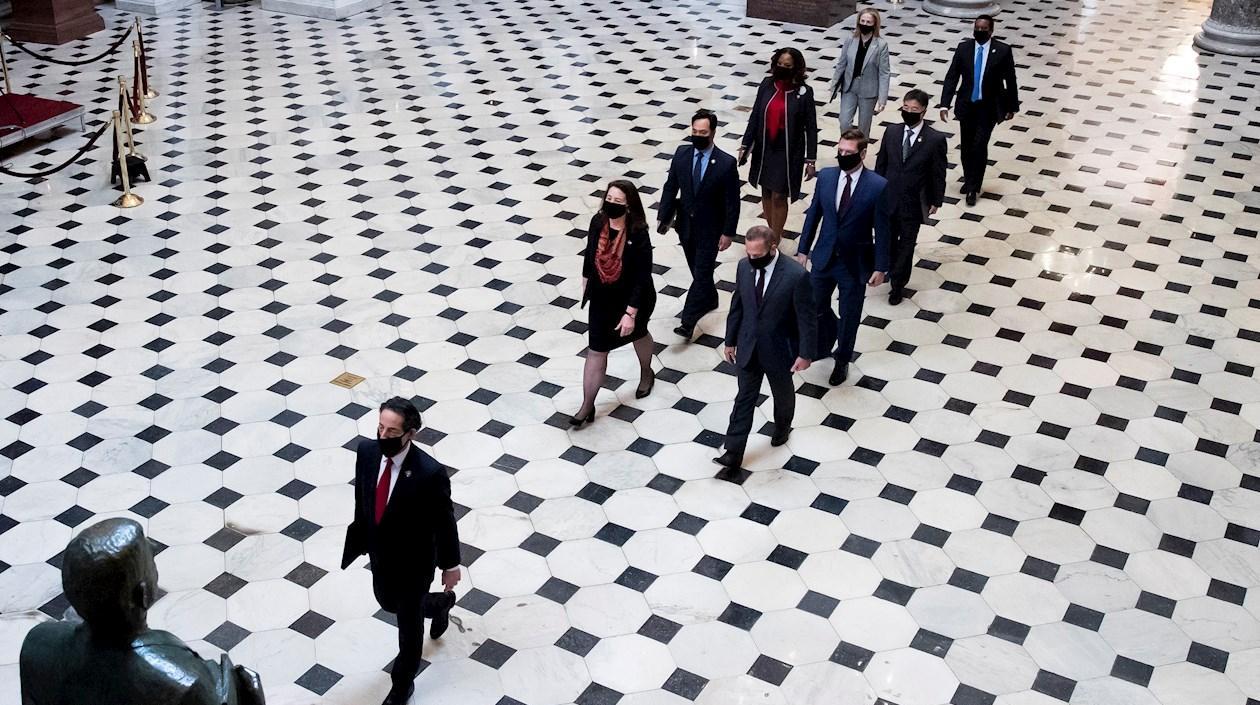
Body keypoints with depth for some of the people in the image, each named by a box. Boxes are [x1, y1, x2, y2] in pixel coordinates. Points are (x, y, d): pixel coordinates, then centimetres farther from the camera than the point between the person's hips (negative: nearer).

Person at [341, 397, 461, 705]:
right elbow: (362, 498, 0)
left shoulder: (430, 473, -34)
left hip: (413, 563, -6)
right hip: (379, 554, 6)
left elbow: (445, 522, -19)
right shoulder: (366, 450, -18)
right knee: (389, 604, 31)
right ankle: (440, 604, 61)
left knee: (409, 623, 16)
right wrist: (359, 539, 10)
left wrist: (450, 565, -8)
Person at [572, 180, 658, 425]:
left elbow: (643, 276, -24)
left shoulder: (638, 234, -28)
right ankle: (587, 405, 15)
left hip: (632, 299, -3)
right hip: (602, 298, 3)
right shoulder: (598, 222, -15)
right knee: (596, 350, 6)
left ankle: (646, 373, 57)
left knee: (638, 334, 27)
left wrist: (631, 313, -24)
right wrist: (586, 283, 16)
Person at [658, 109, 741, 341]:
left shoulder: (726, 163, -18)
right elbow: (670, 187, 2)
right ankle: (709, 299, 45)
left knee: (702, 273, -4)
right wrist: (664, 218, -2)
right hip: (686, 225, 5)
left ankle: (687, 322, -1)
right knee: (697, 270, 21)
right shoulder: (681, 154, -6)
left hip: (710, 229, -5)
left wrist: (728, 233, -11)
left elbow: (732, 201, -12)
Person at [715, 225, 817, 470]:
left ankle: (782, 429, 51)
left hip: (779, 350, -3)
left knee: (783, 395, 22)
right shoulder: (744, 267, -10)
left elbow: (807, 318, -16)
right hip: (748, 348, 3)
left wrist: (804, 354, -12)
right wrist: (730, 340, 10)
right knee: (744, 399, 9)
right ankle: (733, 454, 14)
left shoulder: (796, 275, -25)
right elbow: (737, 305, 4)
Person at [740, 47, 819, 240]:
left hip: (788, 152, -4)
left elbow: (811, 128, -8)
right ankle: (773, 232, 34)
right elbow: (755, 117, 4)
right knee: (766, 192, 15)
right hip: (764, 149, 4)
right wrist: (745, 146, 1)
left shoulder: (804, 92, -12)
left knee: (779, 196, -1)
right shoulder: (767, 85, -3)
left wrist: (810, 160, -10)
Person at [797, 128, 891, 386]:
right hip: (823, 257, 3)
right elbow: (813, 215, 4)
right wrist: (803, 249, 6)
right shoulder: (825, 176, -6)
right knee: (815, 306, 16)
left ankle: (842, 360, 37)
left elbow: (882, 229, -12)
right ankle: (823, 345, 45)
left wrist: (880, 267, -9)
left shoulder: (878, 186, -17)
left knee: (849, 316, 14)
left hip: (855, 263, -3)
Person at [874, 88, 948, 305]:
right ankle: (892, 269, 45)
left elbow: (939, 173, -7)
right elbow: (881, 163, 6)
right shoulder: (892, 131, -3)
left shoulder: (935, 139, -14)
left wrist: (936, 201, -3)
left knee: (907, 243, 11)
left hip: (914, 202, -3)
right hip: (889, 197, 3)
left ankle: (898, 283, 27)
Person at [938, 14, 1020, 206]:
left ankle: (973, 187, 3)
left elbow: (1010, 80, -1)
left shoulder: (1003, 51, -10)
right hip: (966, 105, 3)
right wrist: (944, 104, -12)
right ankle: (969, 180, 32)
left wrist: (1012, 107, 4)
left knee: (979, 146, -9)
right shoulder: (963, 47, -4)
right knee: (966, 146, 12)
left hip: (988, 107, -3)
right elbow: (951, 77, -4)